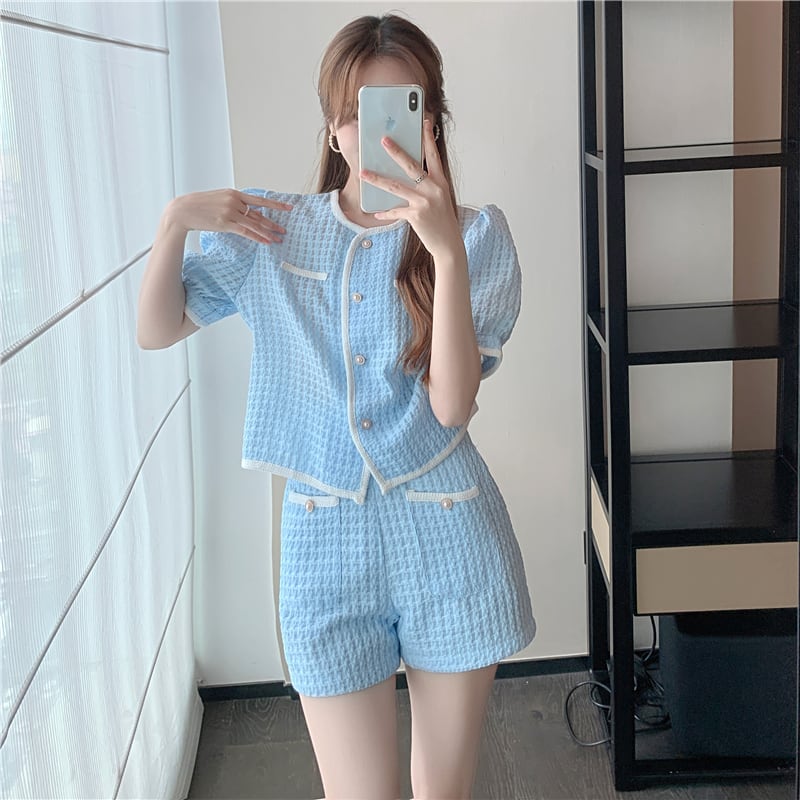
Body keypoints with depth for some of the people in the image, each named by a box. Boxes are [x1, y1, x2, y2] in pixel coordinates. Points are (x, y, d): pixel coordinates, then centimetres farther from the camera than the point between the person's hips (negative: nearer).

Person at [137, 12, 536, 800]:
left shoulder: (477, 235, -5)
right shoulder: (271, 229, 2)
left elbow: (452, 403, -16)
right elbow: (155, 329, 8)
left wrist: (446, 249, -28)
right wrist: (176, 219, -8)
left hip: (447, 537, 0)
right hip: (325, 540, 1)